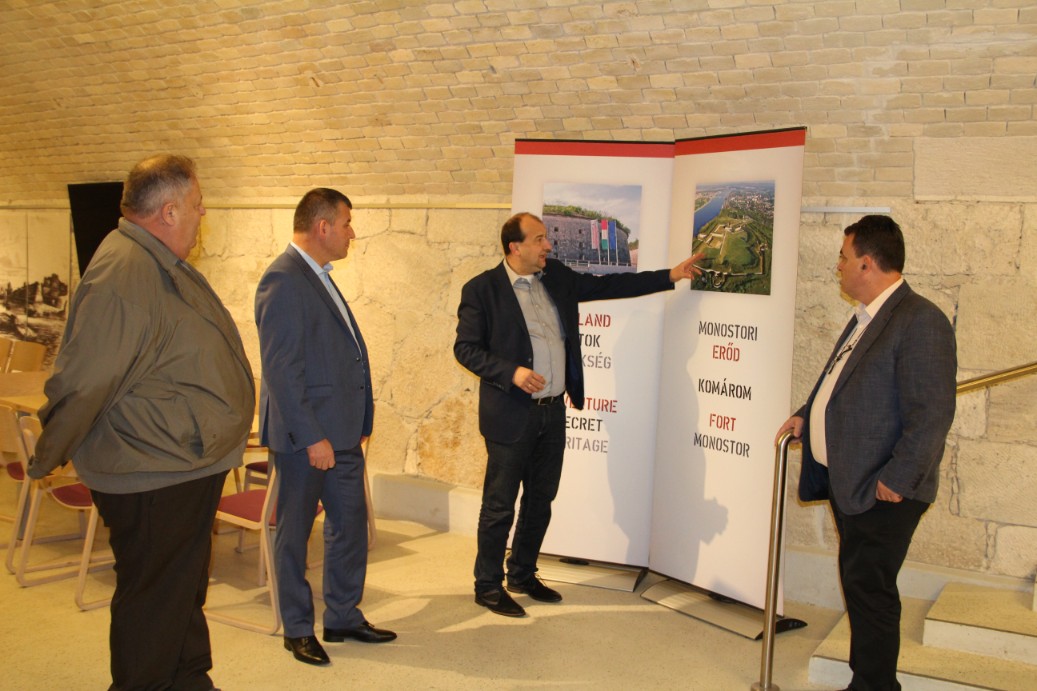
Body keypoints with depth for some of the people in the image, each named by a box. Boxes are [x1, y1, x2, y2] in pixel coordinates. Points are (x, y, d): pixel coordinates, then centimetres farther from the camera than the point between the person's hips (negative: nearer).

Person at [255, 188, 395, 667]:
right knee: (294, 532, 8)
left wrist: (359, 420, 15)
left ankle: (344, 618, 30)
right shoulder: (283, 280, -17)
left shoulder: (319, 278, 14)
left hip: (341, 431, 9)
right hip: (304, 435, -9)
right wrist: (311, 437, -21)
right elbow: (280, 368, -21)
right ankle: (297, 629, 23)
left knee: (350, 524, 15)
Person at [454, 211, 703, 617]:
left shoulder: (556, 278, 9)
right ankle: (488, 586, 17)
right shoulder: (482, 289, -8)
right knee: (499, 505, 2)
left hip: (553, 412, 7)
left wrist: (670, 276, 13)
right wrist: (511, 371, -22)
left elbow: (607, 285, 15)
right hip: (511, 414, -6)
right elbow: (465, 348, -9)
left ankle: (523, 575, 32)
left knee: (540, 501, 16)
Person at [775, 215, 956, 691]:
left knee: (869, 589, -2)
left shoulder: (921, 321, -17)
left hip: (882, 489, -9)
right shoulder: (865, 318, 14)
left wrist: (896, 479, -21)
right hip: (847, 480, 10)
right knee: (859, 584, 17)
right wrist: (807, 416, 17)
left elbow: (931, 414, -22)